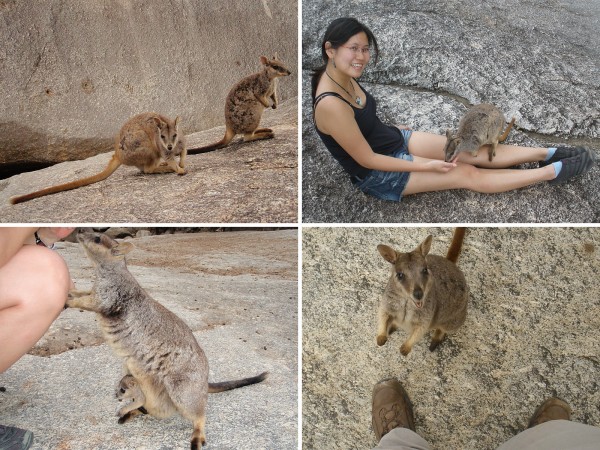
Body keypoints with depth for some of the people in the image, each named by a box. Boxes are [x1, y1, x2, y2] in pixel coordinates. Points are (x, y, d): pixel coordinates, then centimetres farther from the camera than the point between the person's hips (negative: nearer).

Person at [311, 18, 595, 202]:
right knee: (468, 174, -7)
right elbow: (367, 159, -26)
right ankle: (554, 172, 0)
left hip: (395, 139, 8)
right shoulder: (330, 104, -34)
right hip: (378, 173, -8)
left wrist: (395, 129, 18)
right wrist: (426, 165, -20)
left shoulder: (343, 77, -5)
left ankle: (549, 153, 6)